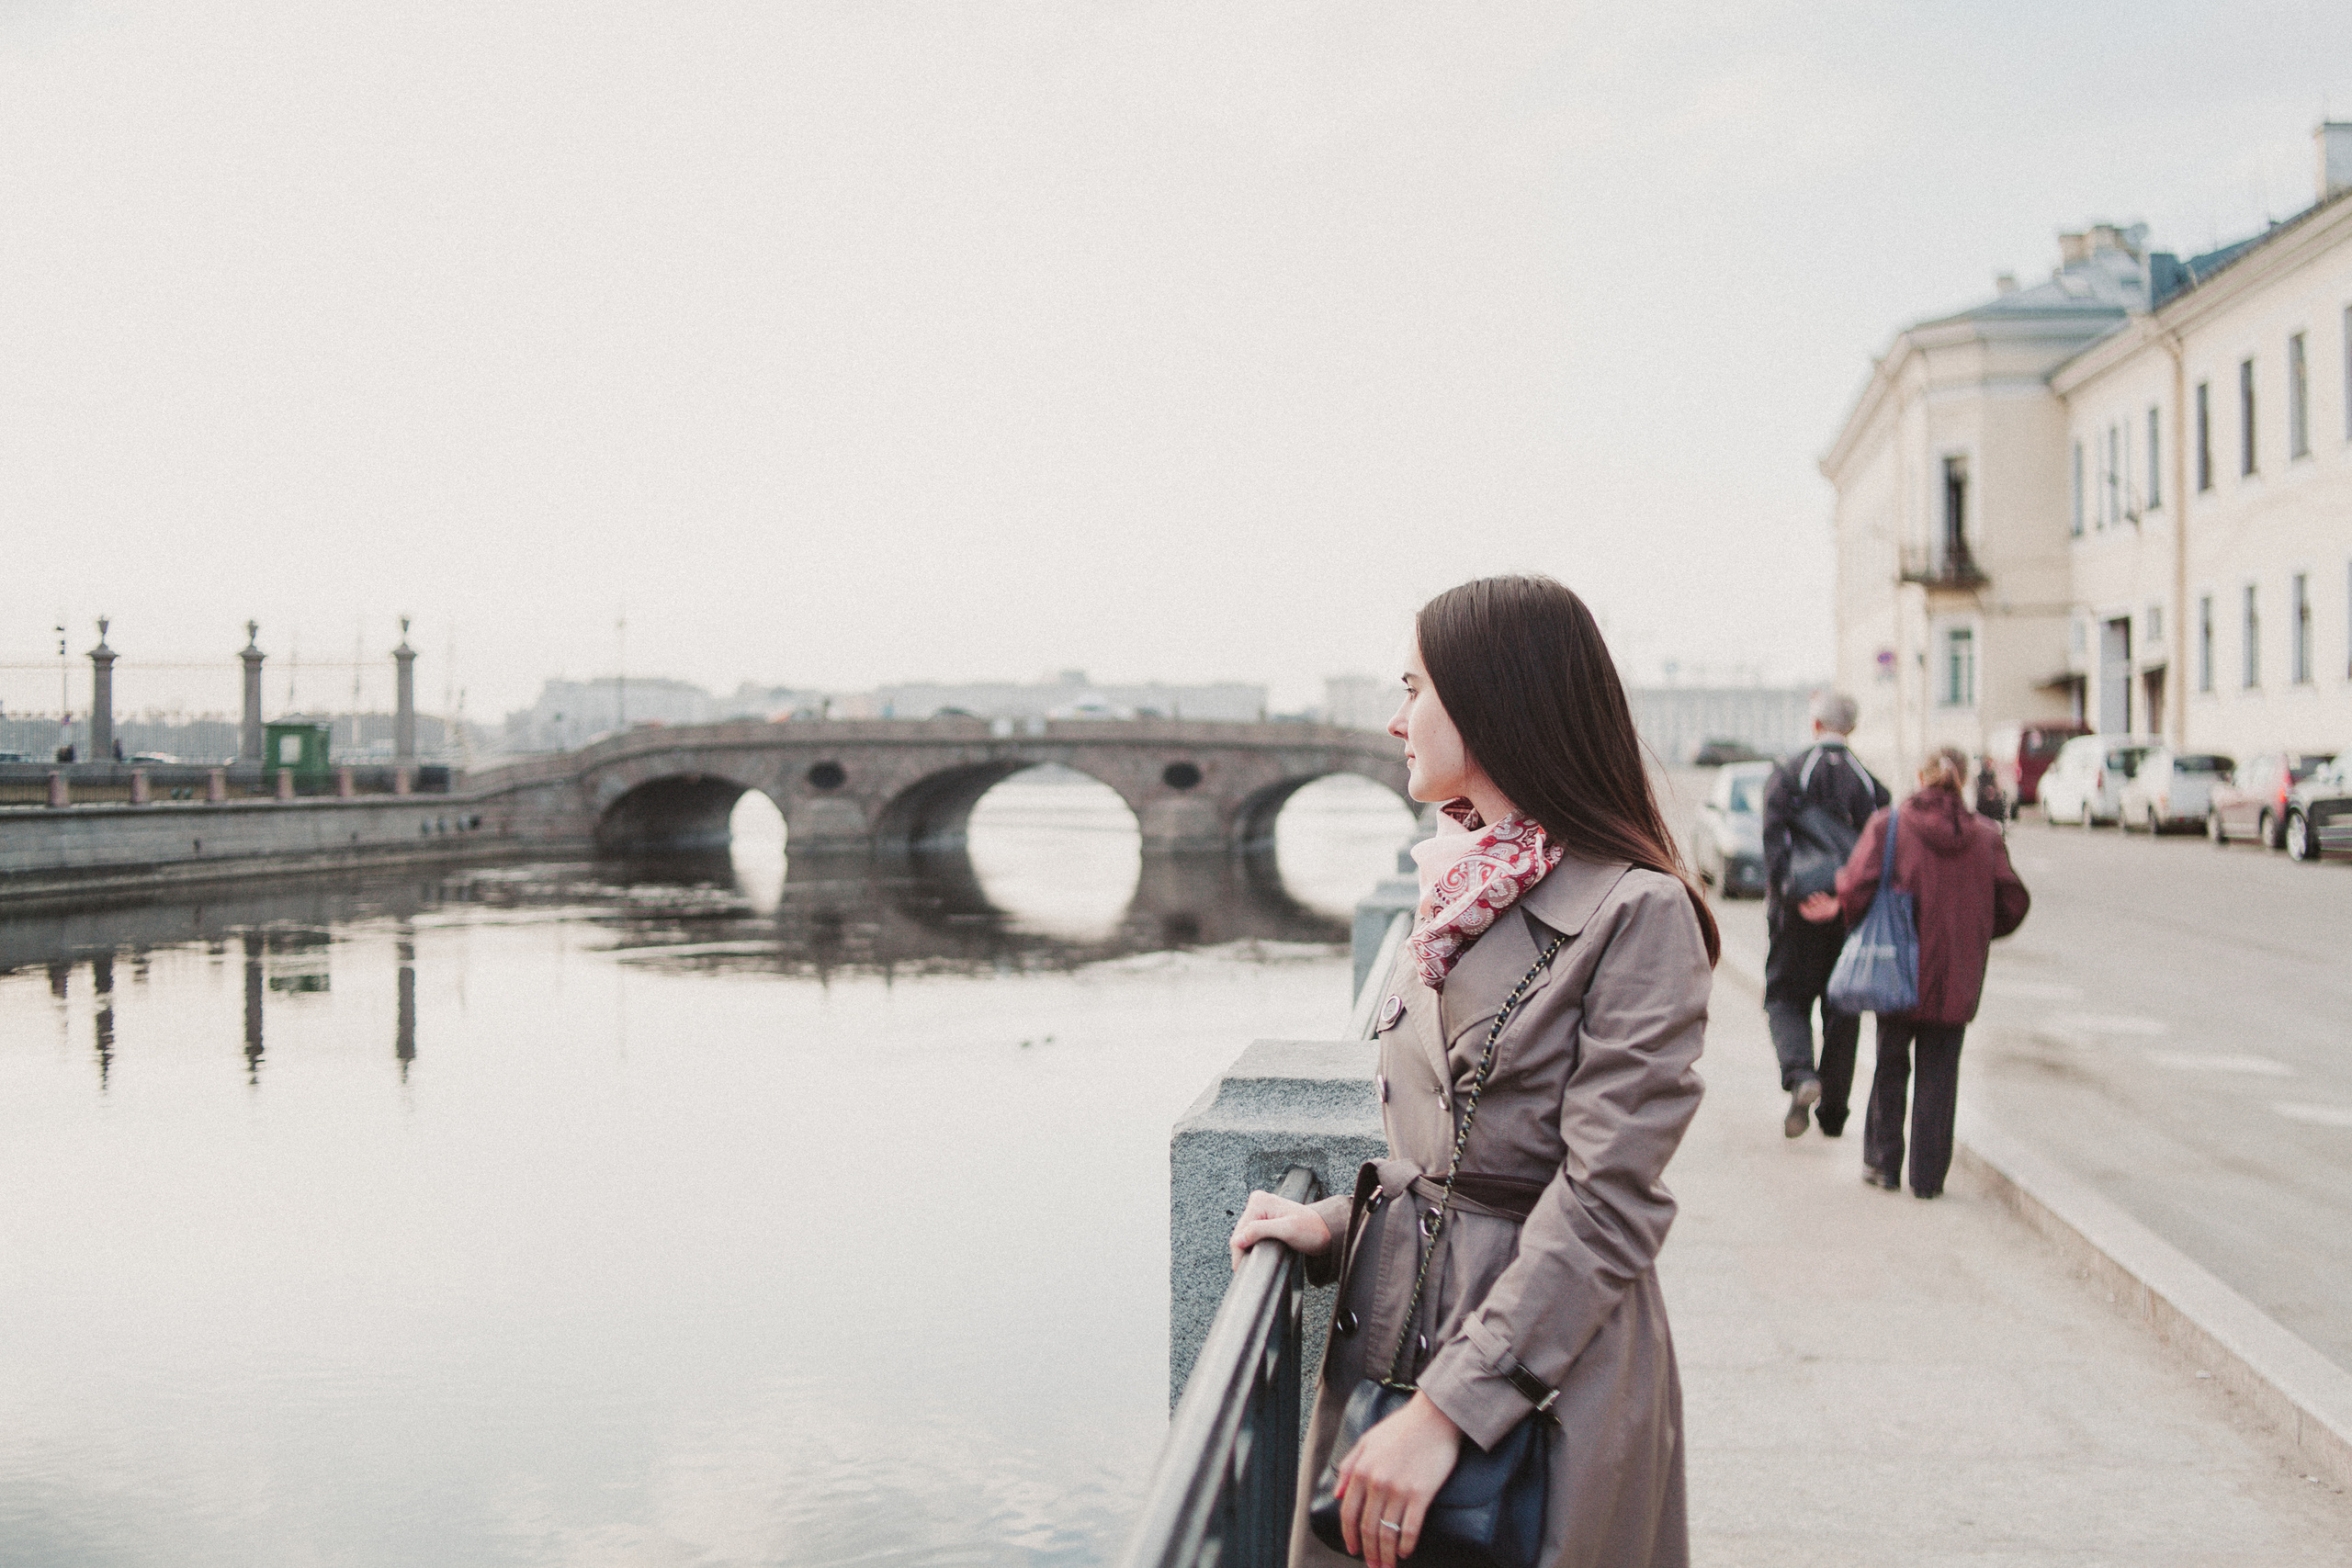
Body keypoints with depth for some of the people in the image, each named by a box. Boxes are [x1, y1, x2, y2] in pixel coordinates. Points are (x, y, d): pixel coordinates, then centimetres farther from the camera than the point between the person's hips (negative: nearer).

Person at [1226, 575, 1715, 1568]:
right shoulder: (1455, 890, 9)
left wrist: (1449, 1410, -22)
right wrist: (1337, 1225, 0)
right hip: (1390, 1337, 7)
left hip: (1542, 1367, -7)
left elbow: (1607, 1207, -20)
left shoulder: (1635, 912, -16)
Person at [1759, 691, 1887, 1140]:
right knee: (1843, 1007, 11)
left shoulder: (1787, 774, -3)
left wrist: (1788, 898, -16)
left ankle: (1800, 1074, -17)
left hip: (1798, 910, -2)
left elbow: (1774, 841, -13)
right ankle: (1833, 1114, 15)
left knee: (1785, 997, 10)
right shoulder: (1871, 782, 3)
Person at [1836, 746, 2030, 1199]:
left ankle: (1883, 1163, 19)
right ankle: (1928, 1175, 11)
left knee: (1890, 1065, 14)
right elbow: (2013, 903, 1)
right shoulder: (1985, 836, 1)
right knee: (1939, 1073, 9)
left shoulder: (1887, 826, -7)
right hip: (1956, 979, 1)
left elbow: (1857, 887, -16)